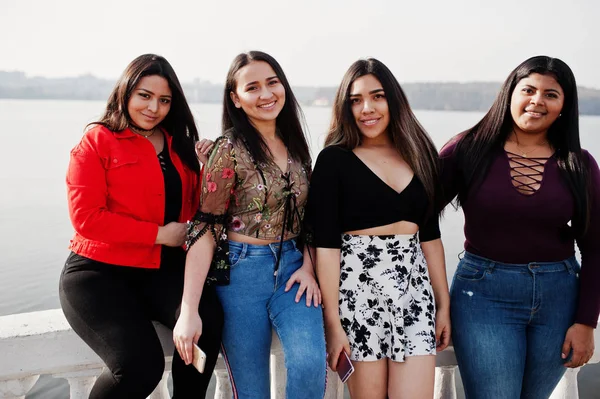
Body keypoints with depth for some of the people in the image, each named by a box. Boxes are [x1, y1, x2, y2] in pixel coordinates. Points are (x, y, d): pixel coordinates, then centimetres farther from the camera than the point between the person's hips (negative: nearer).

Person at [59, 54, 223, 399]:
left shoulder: (179, 145, 12)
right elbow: (86, 216, -12)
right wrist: (158, 233, -14)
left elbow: (194, 209, 14)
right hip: (100, 271, -4)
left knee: (209, 320, -28)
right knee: (140, 366, -25)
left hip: (164, 268, 4)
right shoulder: (97, 141, -3)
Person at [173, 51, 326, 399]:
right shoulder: (230, 150, -10)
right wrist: (189, 311, -19)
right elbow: (206, 228, -14)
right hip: (241, 271, -4)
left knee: (310, 363, -20)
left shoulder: (294, 144, 7)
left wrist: (308, 266, -3)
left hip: (292, 266, 4)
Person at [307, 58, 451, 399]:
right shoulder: (334, 159, -4)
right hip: (358, 285, -3)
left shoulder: (418, 154, 10)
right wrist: (333, 323, -13)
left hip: (414, 285, 4)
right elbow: (326, 244, -9)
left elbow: (430, 234, 14)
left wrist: (444, 303, 12)